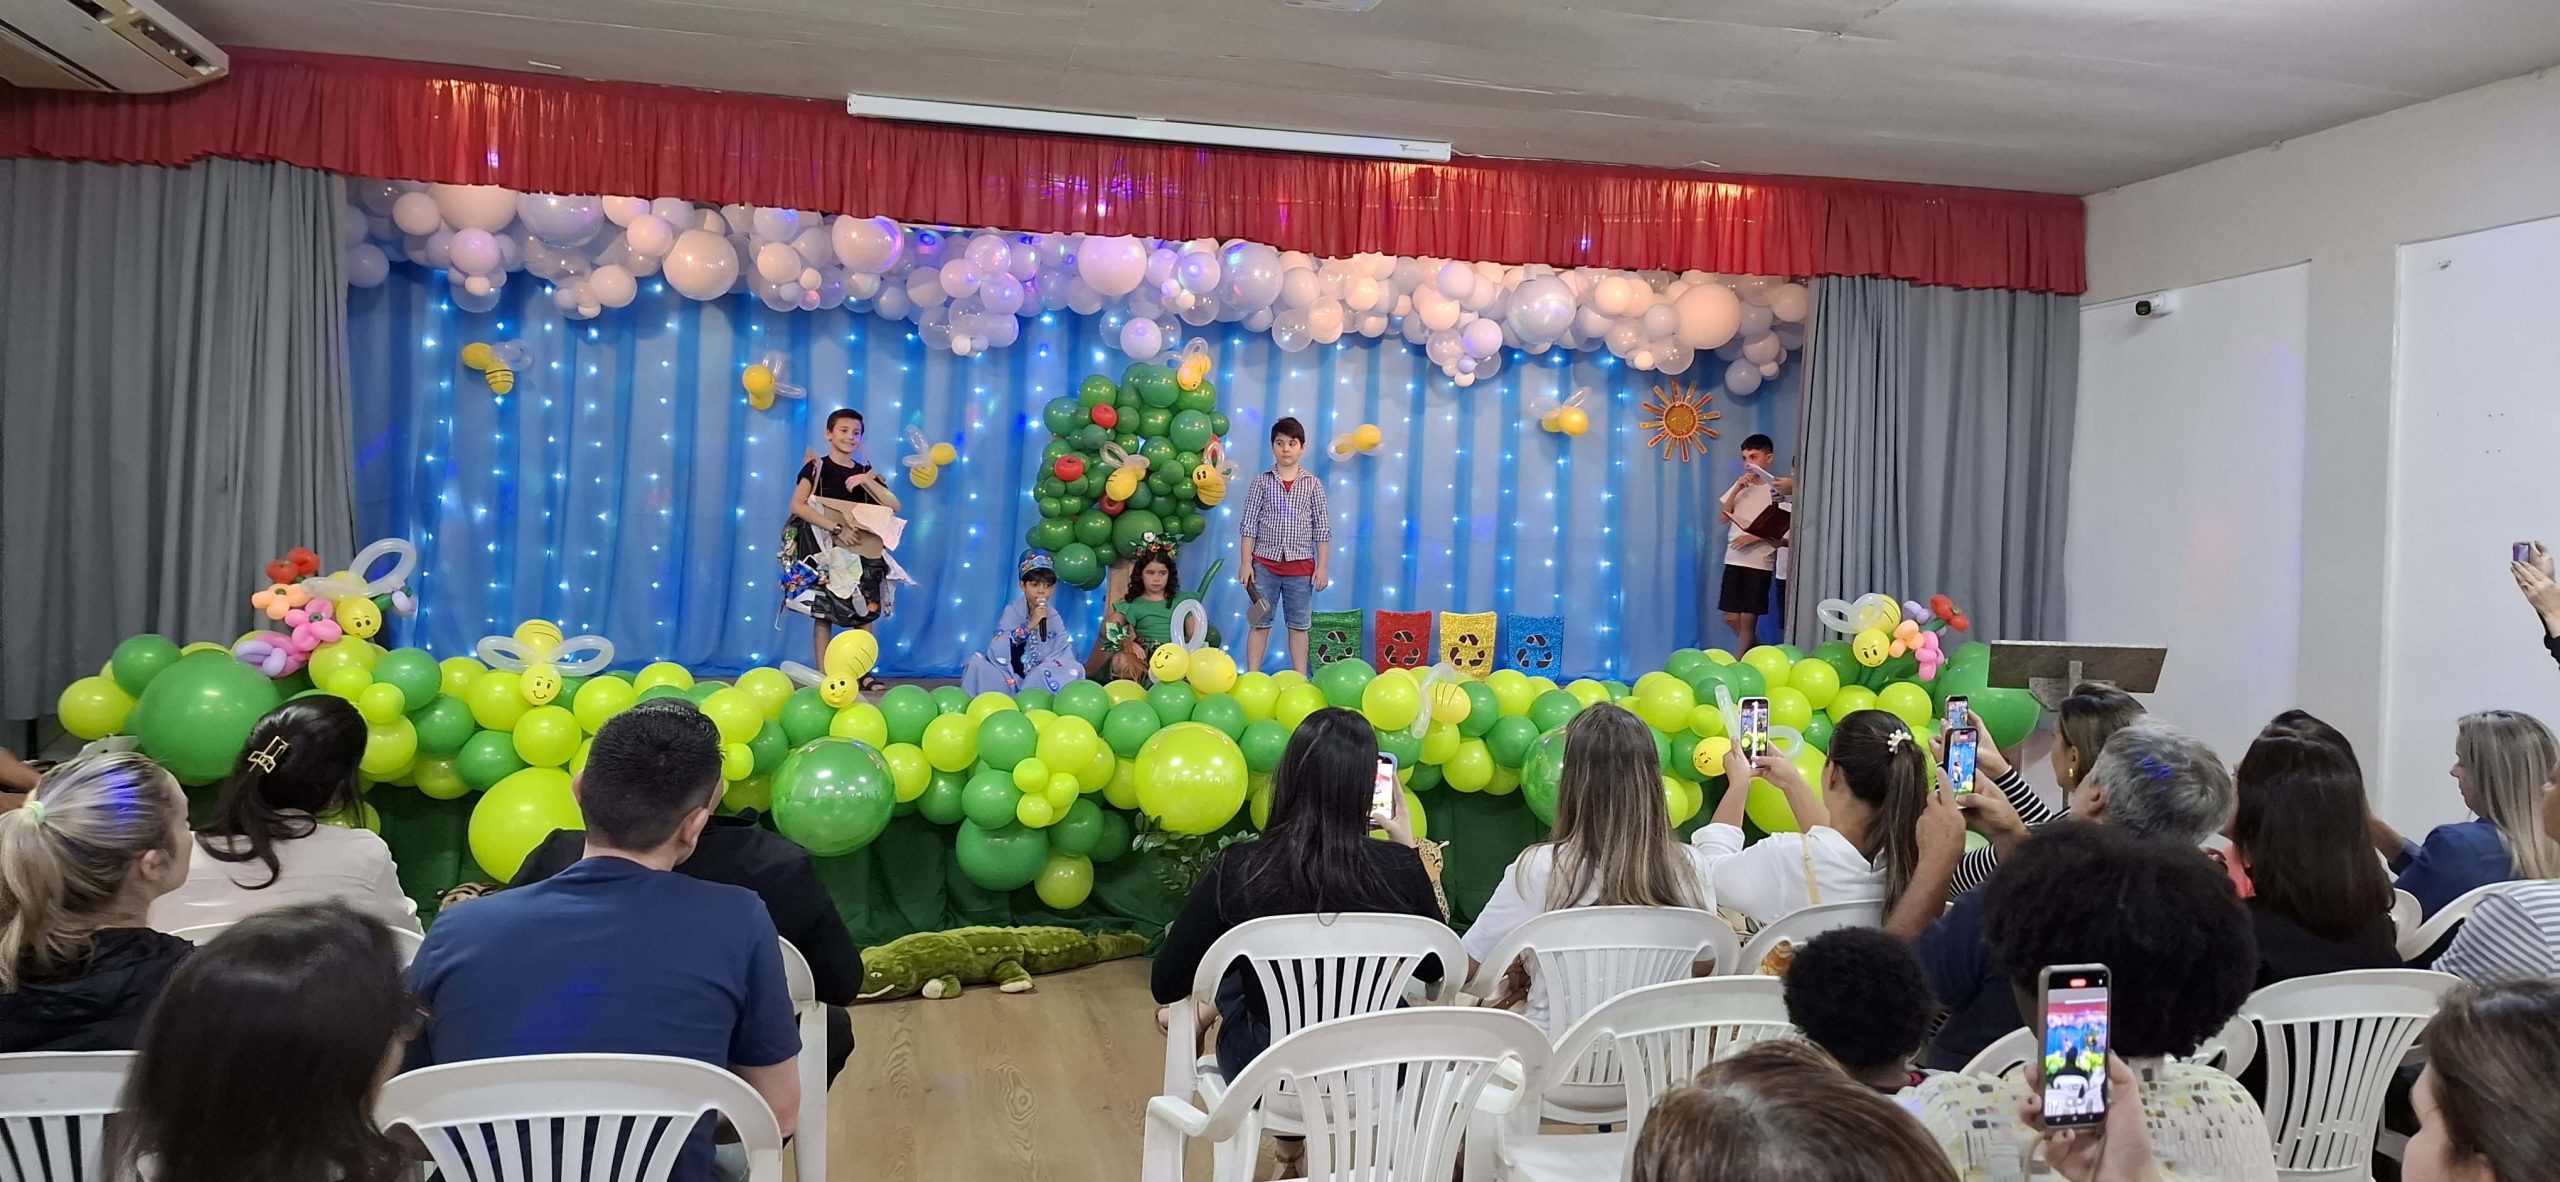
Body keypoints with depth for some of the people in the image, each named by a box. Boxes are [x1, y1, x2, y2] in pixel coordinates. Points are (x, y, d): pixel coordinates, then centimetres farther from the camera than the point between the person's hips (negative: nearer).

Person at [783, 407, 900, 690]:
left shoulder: (865, 473, 10)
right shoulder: (816, 467, -2)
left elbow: (894, 505, -1)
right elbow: (797, 505, -15)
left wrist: (866, 481, -12)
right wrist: (836, 528, -21)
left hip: (861, 552, 4)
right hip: (824, 549, -4)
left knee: (865, 612, 3)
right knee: (823, 613, -1)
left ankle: (864, 673, 12)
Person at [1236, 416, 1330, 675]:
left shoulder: (1312, 484, 4)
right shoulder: (1262, 482, 3)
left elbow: (1322, 528, 4)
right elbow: (1249, 524, 2)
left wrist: (1323, 566, -1)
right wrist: (1246, 562, -4)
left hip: (1301, 565, 0)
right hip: (1265, 563, 0)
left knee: (1299, 624, 7)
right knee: (1260, 622, 3)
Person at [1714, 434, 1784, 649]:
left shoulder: (1776, 488, -4)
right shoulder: (1741, 485, 11)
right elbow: (1723, 518, 4)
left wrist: (1757, 537, -19)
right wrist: (1736, 490, -7)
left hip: (1760, 562, -5)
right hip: (1734, 559, 5)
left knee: (1747, 619, -3)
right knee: (1731, 618, 6)